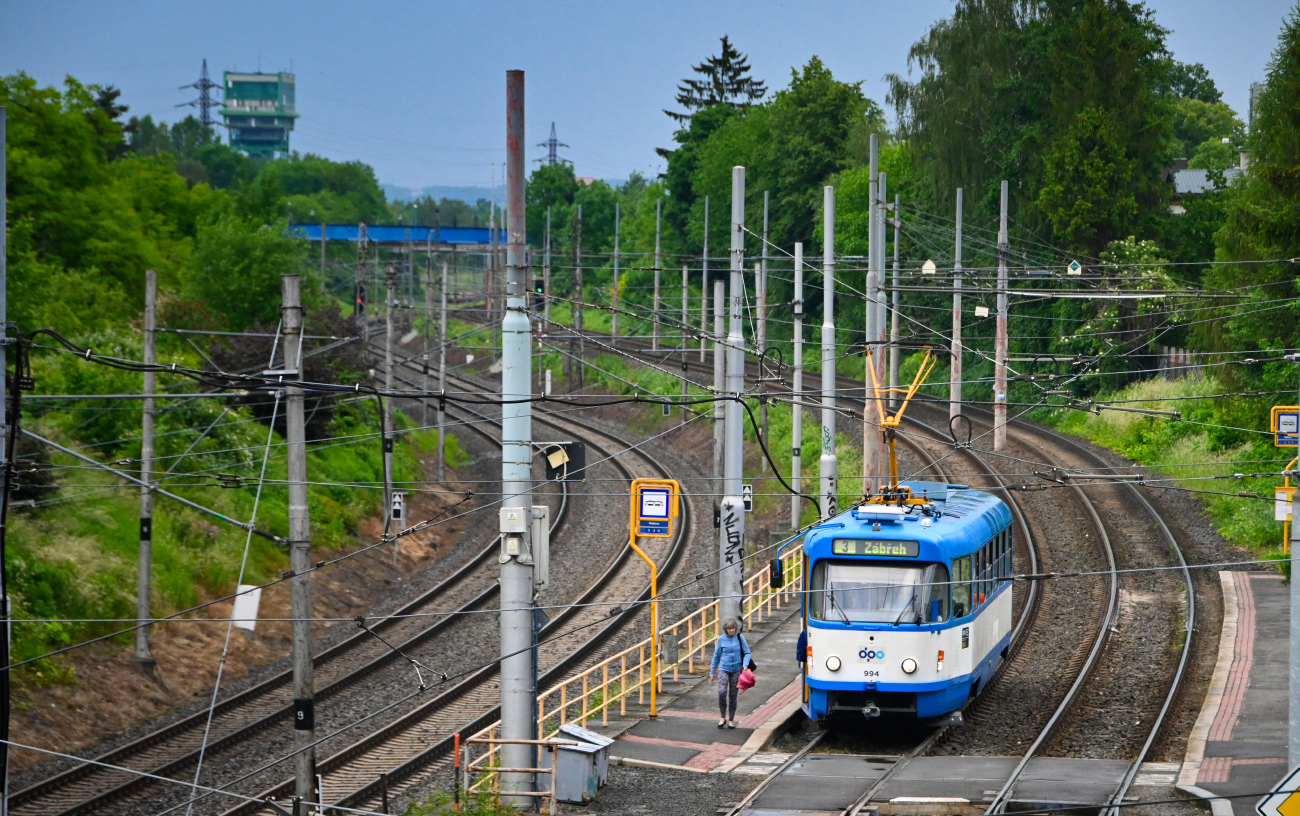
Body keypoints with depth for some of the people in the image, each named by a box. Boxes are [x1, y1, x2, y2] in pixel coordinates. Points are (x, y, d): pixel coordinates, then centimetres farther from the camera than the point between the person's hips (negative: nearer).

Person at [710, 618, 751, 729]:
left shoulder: (740, 638, -1)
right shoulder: (721, 639, -1)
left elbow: (747, 652, 3)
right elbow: (716, 656, 9)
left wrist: (745, 665, -14)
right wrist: (712, 672, 13)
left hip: (736, 670, 1)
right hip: (723, 669, -1)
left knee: (733, 696, 5)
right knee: (722, 692, -18)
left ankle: (731, 720, 19)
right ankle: (723, 717, -2)